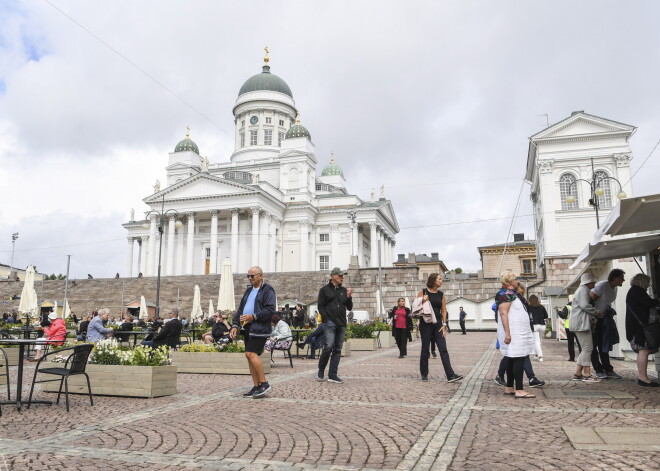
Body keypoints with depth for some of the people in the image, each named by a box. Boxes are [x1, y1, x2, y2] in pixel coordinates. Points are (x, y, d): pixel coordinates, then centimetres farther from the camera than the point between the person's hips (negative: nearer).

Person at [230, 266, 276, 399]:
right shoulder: (249, 291, 21)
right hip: (248, 328, 8)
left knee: (251, 354, -17)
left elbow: (270, 310, -16)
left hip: (259, 328, -8)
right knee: (250, 356, 7)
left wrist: (253, 316, -21)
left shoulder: (267, 290, -5)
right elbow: (240, 309, 21)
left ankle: (264, 384, -6)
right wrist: (235, 325, 9)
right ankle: (256, 387, 15)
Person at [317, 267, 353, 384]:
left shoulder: (344, 290, 16)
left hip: (341, 324, 5)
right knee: (329, 346, -14)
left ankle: (333, 375, 7)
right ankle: (321, 372, 5)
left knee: (337, 349, 3)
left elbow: (349, 308, 15)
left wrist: (349, 297, -2)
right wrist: (326, 319, -11)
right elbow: (320, 306, 0)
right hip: (330, 323, -5)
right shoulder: (324, 290, 4)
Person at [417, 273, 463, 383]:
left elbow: (443, 311, 9)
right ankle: (424, 374, 15)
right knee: (425, 349, 4)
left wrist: (444, 324, 0)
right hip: (426, 324, -3)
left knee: (443, 349, -4)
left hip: (438, 324, 3)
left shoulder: (441, 294, 10)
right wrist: (423, 301, -17)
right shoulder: (423, 292, -1)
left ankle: (450, 375, -7)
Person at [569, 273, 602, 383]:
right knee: (587, 348, -10)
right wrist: (597, 312, -10)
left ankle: (577, 374, 12)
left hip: (581, 323, 11)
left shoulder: (584, 290, 26)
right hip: (581, 323, -11)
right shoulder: (583, 290, -9)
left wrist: (593, 316, 20)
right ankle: (587, 375, -9)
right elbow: (585, 305, -20)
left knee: (585, 349, 11)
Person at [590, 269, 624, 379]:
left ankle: (608, 370, 15)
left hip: (603, 319, 9)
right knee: (593, 346, -2)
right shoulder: (602, 286, -20)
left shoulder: (614, 288, 7)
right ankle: (599, 371, 3)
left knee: (604, 346, 10)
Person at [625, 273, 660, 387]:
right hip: (640, 325, -11)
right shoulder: (638, 291, -9)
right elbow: (649, 303, -15)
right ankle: (643, 377, -17)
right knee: (644, 350, -14)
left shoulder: (632, 291, 22)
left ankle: (641, 375, 15)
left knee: (642, 351, 13)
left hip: (634, 326, 11)